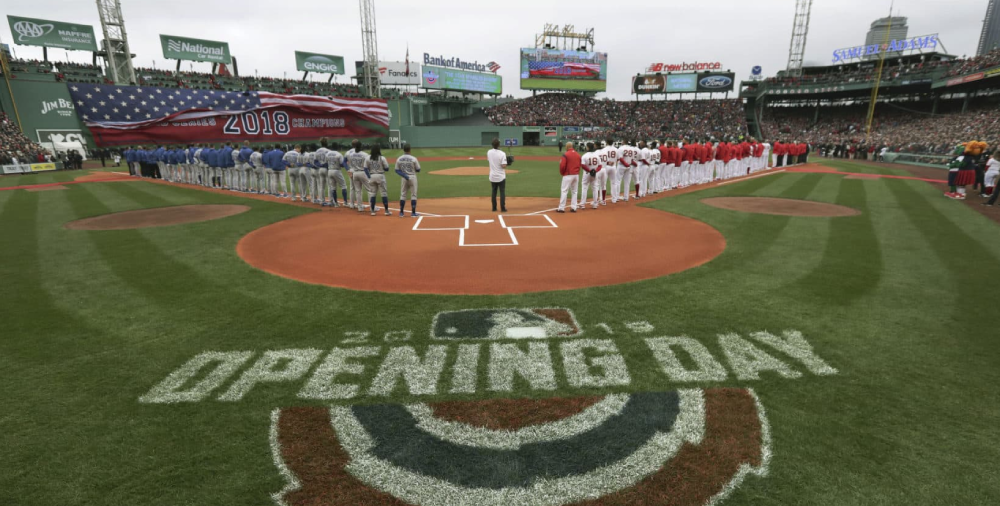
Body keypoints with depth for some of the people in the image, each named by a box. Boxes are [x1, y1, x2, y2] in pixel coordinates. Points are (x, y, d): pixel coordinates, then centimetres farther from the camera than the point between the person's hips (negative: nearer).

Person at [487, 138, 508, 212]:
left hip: (492, 176, 4)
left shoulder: (489, 152, -3)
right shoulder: (502, 154, -17)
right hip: (501, 176, -4)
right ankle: (502, 208, 3)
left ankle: (494, 208, 17)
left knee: (494, 192, 15)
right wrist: (506, 163, -1)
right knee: (502, 192, 5)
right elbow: (504, 166, -20)